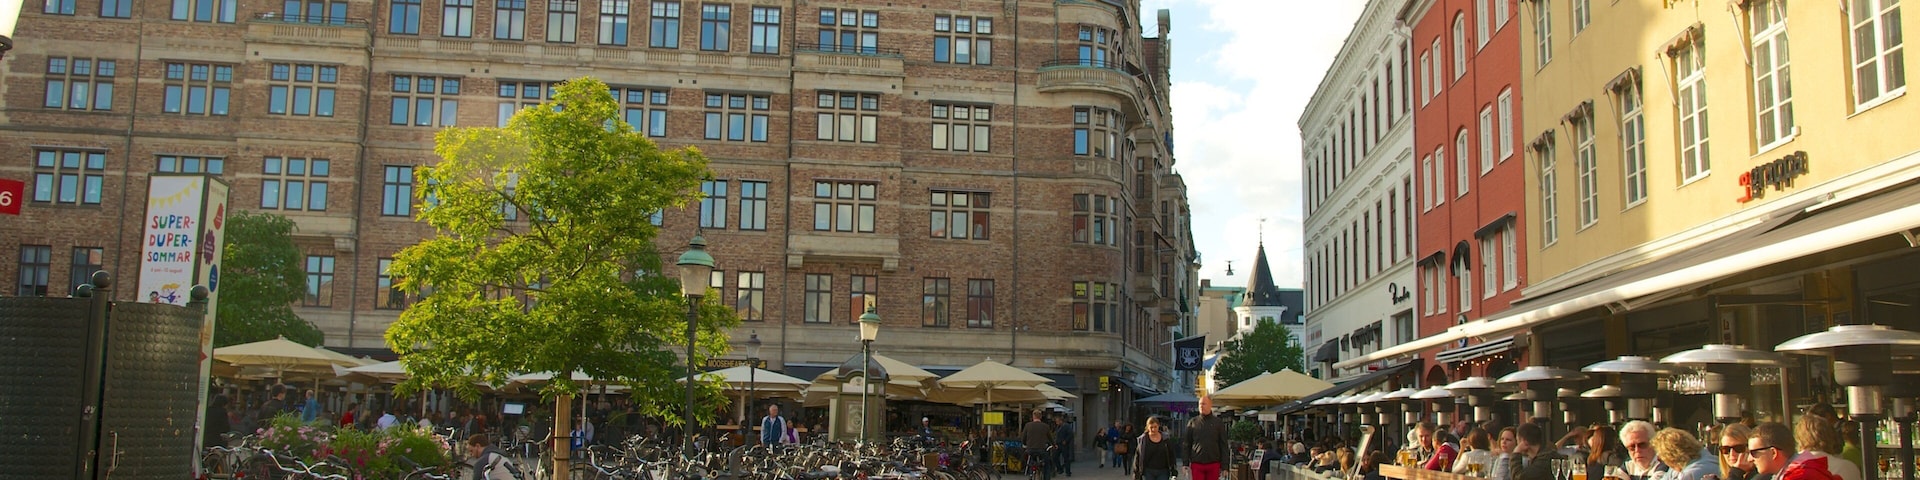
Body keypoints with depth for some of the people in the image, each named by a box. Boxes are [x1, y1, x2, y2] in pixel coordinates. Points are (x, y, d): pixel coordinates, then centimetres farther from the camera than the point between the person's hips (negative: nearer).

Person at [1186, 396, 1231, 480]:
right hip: (1197, 464, 0)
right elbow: (1187, 445, 7)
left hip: (1213, 464, 0)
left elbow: (1223, 445, 5)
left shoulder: (1218, 422, 5)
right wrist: (1186, 464, 1)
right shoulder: (1192, 422, 6)